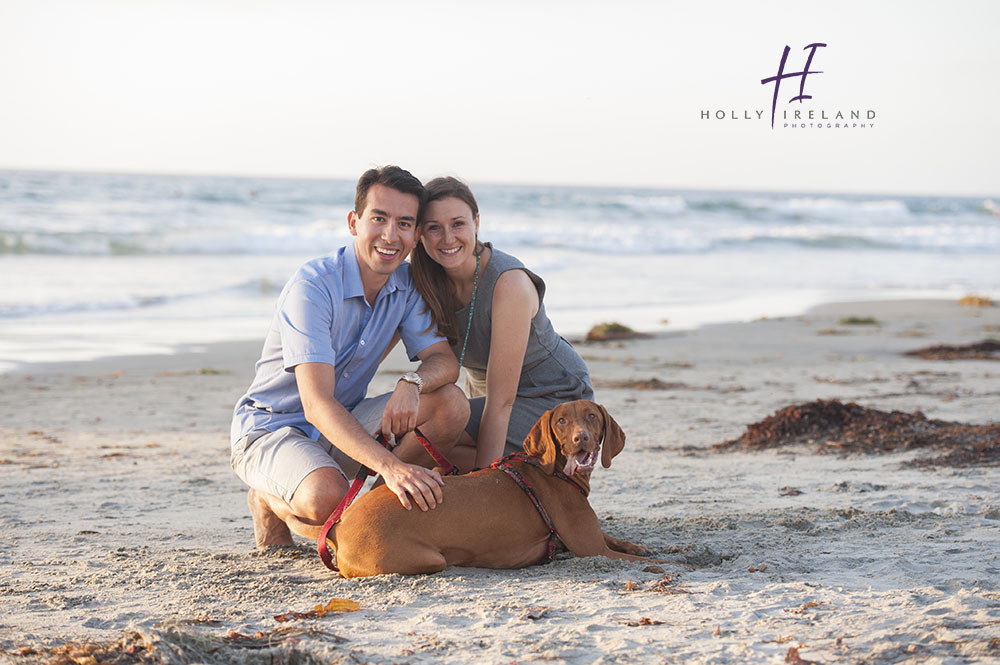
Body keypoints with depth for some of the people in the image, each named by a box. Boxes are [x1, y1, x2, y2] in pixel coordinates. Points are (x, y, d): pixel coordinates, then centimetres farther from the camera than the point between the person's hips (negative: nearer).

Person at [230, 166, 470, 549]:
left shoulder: (407, 284, -3)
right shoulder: (312, 287, -25)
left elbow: (444, 359, -7)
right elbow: (317, 404, -34)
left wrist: (412, 384, -34)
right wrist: (390, 466, -47)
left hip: (346, 422, 6)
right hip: (271, 429, -6)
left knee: (451, 404, -16)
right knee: (327, 497, -38)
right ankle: (271, 502, -2)